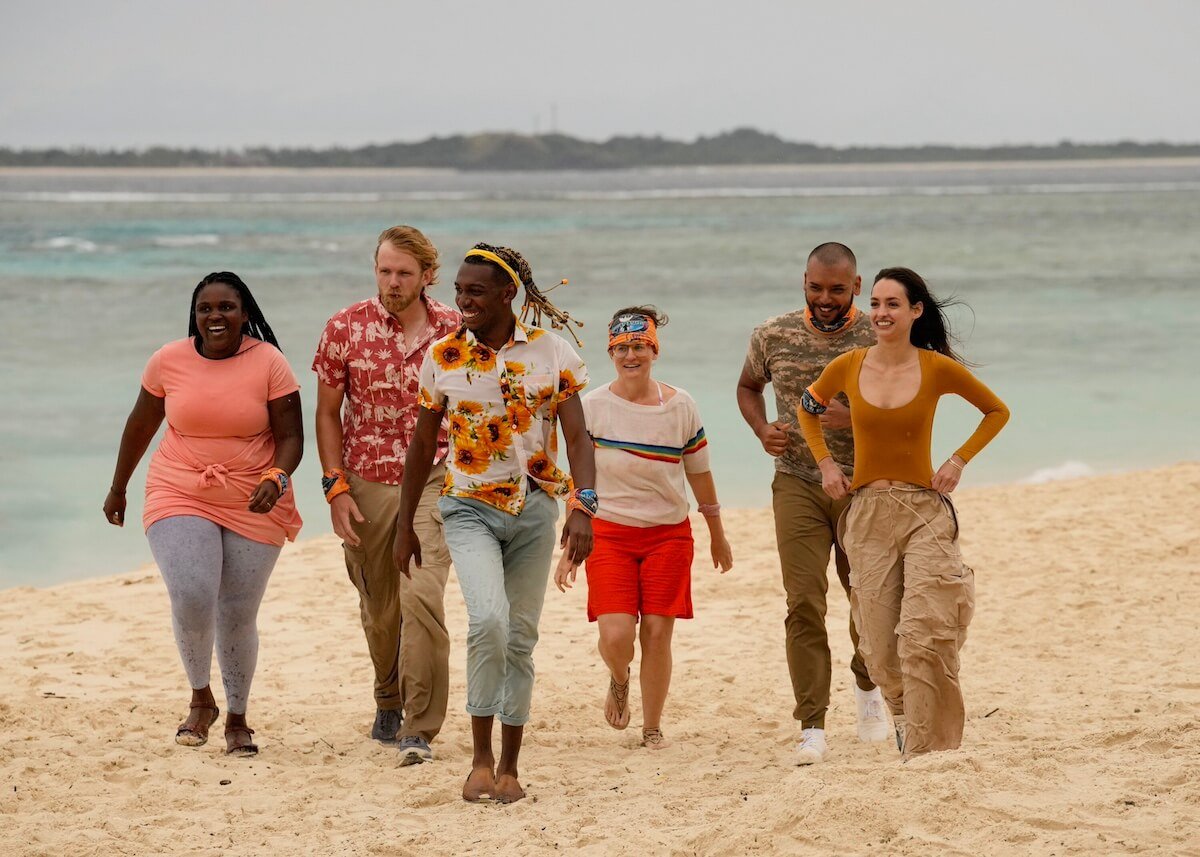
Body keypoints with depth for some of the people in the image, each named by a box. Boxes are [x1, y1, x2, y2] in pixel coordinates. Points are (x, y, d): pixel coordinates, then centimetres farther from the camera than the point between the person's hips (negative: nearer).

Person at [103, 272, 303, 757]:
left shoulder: (268, 363, -5)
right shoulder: (168, 361, 0)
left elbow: (290, 436, -4)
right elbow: (141, 425, 13)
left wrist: (277, 479, -24)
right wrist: (118, 488, 21)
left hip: (252, 508, 0)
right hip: (179, 499, 0)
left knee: (237, 616, 4)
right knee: (191, 599, -18)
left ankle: (237, 718, 23)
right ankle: (200, 699, 6)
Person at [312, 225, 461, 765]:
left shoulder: (456, 332, -1)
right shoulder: (346, 328, -2)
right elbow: (327, 413, 3)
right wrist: (335, 487, -4)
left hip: (434, 482, -2)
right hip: (367, 485, 2)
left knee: (422, 596, -20)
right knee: (379, 610, 13)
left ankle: (418, 730, -17)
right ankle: (388, 703, 40)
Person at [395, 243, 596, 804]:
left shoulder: (552, 353, -3)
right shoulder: (443, 357, -2)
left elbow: (577, 436, -5)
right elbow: (421, 446, 8)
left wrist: (582, 508, -20)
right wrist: (405, 526, 11)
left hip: (535, 508, 1)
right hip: (470, 508, -1)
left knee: (520, 637, 7)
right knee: (489, 618, -24)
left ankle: (509, 766, 19)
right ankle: (481, 756, -12)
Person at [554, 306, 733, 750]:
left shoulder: (680, 406, 0)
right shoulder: (593, 407, -3)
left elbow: (700, 474, 11)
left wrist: (717, 535, 18)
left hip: (668, 533, 1)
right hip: (609, 531, -1)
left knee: (657, 631, -3)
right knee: (615, 634, -13)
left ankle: (652, 727, 13)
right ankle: (619, 680, 23)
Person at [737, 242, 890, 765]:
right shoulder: (774, 336, 1)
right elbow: (748, 386, 20)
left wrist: (859, 419, -21)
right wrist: (762, 430, 0)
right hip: (798, 484, 0)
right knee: (804, 603, -10)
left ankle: (867, 686, 42)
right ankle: (812, 729, -9)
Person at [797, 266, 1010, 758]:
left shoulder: (938, 368, -5)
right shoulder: (848, 367, 1)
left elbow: (997, 411, 11)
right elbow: (807, 409, 22)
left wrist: (959, 461, 2)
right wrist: (825, 464, 11)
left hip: (924, 512, -3)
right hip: (867, 514, 3)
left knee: (922, 639, -13)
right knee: (880, 649, 5)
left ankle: (925, 753, -9)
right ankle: (908, 725, 31)